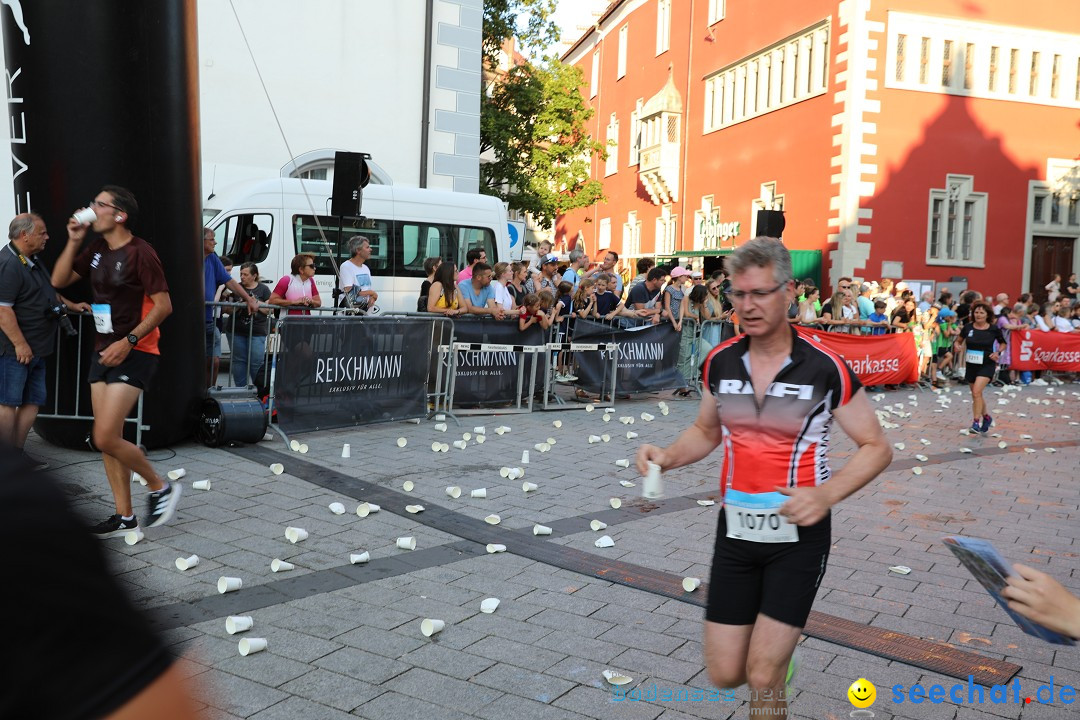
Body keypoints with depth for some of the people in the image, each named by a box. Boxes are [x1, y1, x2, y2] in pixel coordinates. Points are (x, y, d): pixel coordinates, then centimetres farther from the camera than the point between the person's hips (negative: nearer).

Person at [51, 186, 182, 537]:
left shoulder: (140, 252, -14)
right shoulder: (97, 247, 11)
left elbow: (164, 305, -16)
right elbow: (59, 281, 14)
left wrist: (128, 342, -21)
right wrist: (73, 241, 2)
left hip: (134, 353, -8)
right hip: (104, 351, 9)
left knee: (106, 438, -14)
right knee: (107, 439, 8)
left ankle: (160, 487, 7)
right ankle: (125, 518, 17)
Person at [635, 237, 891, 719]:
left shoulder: (825, 368, -14)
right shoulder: (720, 362, -2)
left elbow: (876, 447, -6)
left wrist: (825, 495, -23)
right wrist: (668, 456, -8)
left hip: (798, 535, -3)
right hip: (735, 532, 4)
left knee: (762, 676, -2)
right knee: (724, 673, 9)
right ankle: (777, 653, 41)